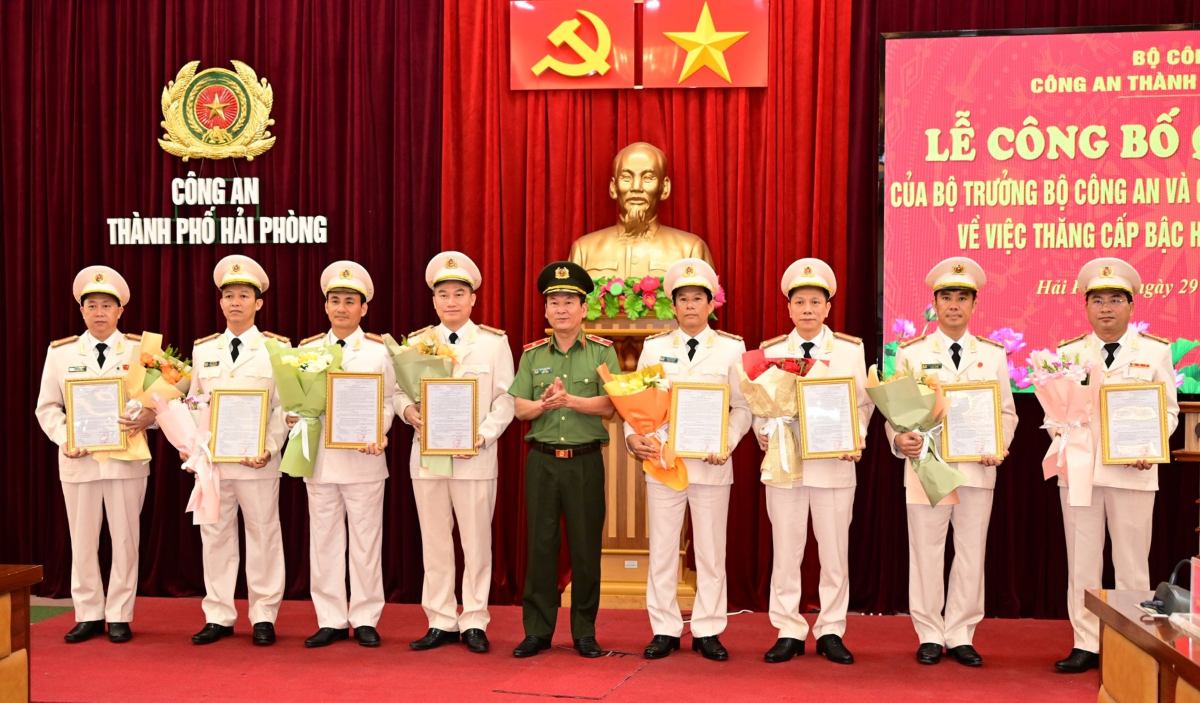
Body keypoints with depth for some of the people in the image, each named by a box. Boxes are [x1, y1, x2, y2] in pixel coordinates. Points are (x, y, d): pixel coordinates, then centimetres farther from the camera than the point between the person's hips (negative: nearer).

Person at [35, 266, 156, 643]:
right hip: (78, 460, 1)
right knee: (82, 540, 7)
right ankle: (88, 615, 17)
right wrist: (65, 439, -10)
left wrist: (147, 418, -22)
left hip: (127, 458, -1)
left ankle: (119, 616, 13)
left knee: (125, 538, 4)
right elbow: (47, 407, 7)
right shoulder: (60, 352, 6)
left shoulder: (141, 349, 2)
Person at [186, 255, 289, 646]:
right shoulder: (203, 350, 11)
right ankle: (218, 617, 15)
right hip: (210, 458, 3)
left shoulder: (276, 349, 1)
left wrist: (269, 449, -14)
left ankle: (264, 617, 12)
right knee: (215, 536, 6)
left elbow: (284, 407, -2)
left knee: (262, 535, 3)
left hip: (257, 460, -3)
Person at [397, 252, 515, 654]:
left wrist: (482, 436, -14)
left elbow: (505, 401, -1)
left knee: (477, 542, 2)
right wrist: (408, 411, -14)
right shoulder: (417, 343, 10)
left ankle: (474, 623, 12)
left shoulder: (495, 342, 3)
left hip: (475, 458, -2)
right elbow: (398, 391, 8)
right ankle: (440, 622, 16)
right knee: (434, 542, 7)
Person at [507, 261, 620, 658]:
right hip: (541, 459, 2)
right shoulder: (532, 354, 8)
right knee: (540, 544, 5)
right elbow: (518, 408, 3)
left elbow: (610, 405, -8)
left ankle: (584, 632, 14)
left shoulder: (602, 351, 1)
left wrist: (569, 400, -21)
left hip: (585, 460, -2)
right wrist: (544, 404, -17)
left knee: (585, 547, 3)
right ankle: (537, 630, 13)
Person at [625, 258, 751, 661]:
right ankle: (665, 631, 15)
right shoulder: (654, 348, 7)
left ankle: (707, 632, 15)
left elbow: (743, 407, 3)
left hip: (711, 464, -1)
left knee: (711, 551, 5)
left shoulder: (732, 348, 4)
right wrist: (633, 437, -11)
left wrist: (727, 442, -13)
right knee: (662, 549, 5)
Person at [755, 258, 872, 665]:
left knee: (835, 550, 5)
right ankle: (788, 633, 13)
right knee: (786, 550, 4)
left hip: (835, 463, 0)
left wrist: (857, 437, -10)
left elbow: (863, 402, 6)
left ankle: (831, 632, 16)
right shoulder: (771, 351, 6)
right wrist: (762, 433, -10)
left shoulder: (851, 349, 4)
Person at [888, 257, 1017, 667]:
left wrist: (999, 447, -8)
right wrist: (900, 440, -17)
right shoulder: (911, 353, 4)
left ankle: (960, 636, 17)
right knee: (926, 552, 4)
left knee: (972, 552, 6)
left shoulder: (993, 354, 9)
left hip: (977, 468, 2)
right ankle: (930, 636, 15)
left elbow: (1006, 411, 9)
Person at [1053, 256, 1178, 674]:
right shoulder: (1068, 353, 8)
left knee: (1132, 562, 4)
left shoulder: (1155, 352, 5)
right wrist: (1062, 430, -13)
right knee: (1082, 560, 5)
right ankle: (1086, 644, 12)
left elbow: (1168, 409, 4)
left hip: (1133, 471, -1)